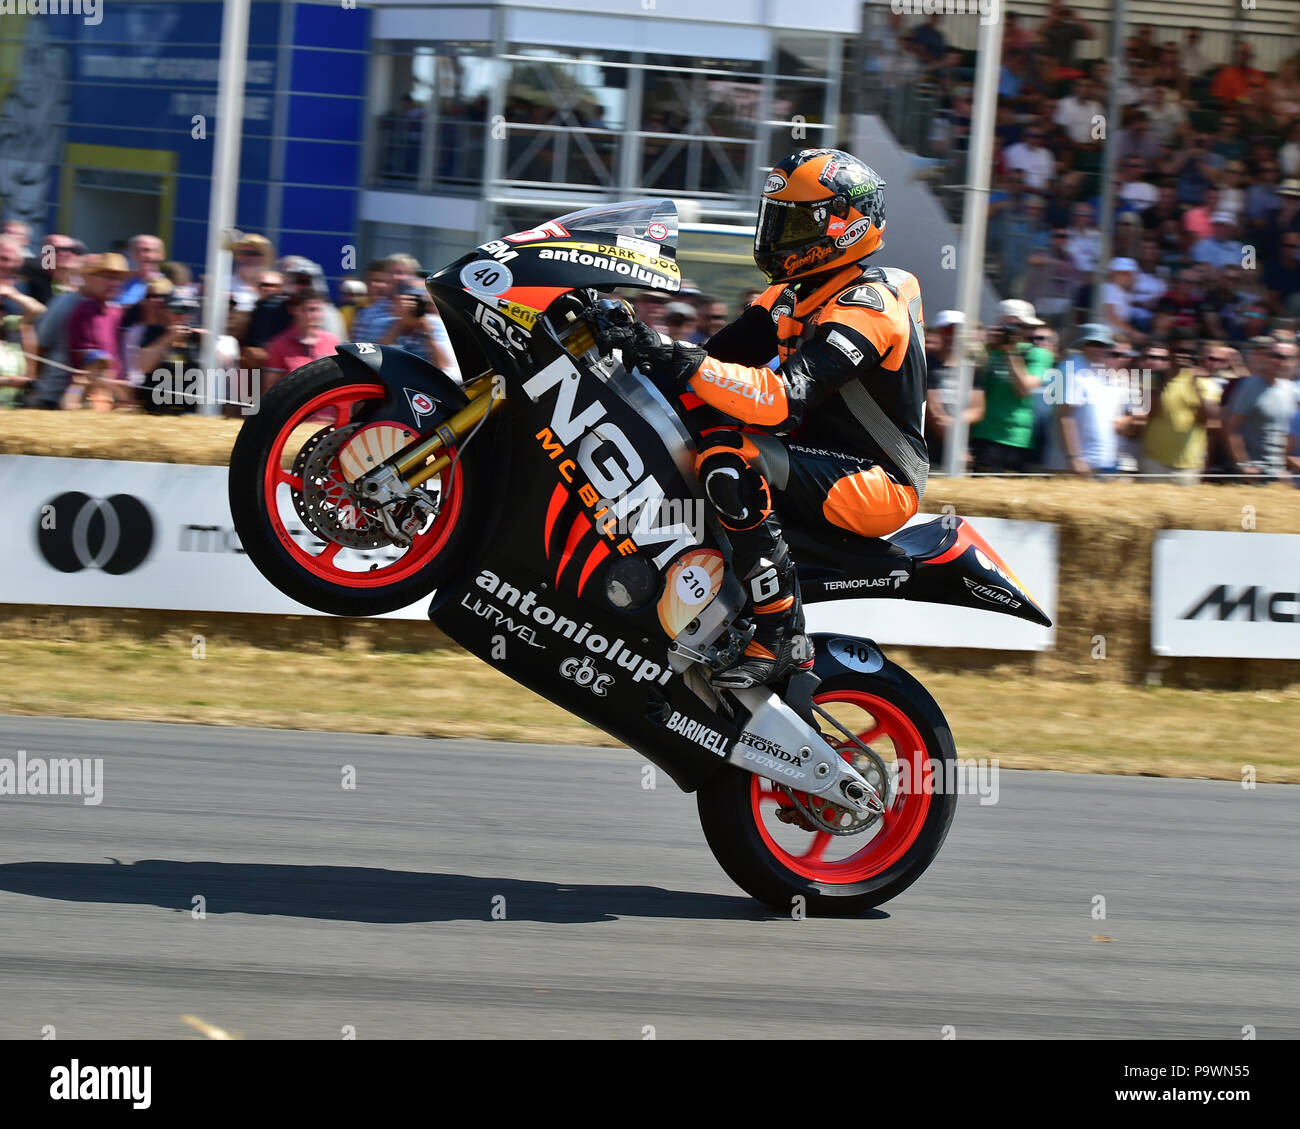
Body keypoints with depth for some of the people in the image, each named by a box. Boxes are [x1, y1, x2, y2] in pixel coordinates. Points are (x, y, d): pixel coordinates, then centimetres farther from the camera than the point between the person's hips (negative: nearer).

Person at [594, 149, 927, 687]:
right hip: (822, 459, 10)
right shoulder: (794, 298, 12)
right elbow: (720, 356, 8)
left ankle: (781, 637, -28)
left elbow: (784, 400, -33)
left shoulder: (865, 308, -20)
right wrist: (644, 344, -11)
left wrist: (679, 362, -39)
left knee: (730, 457, -34)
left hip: (877, 482, -10)